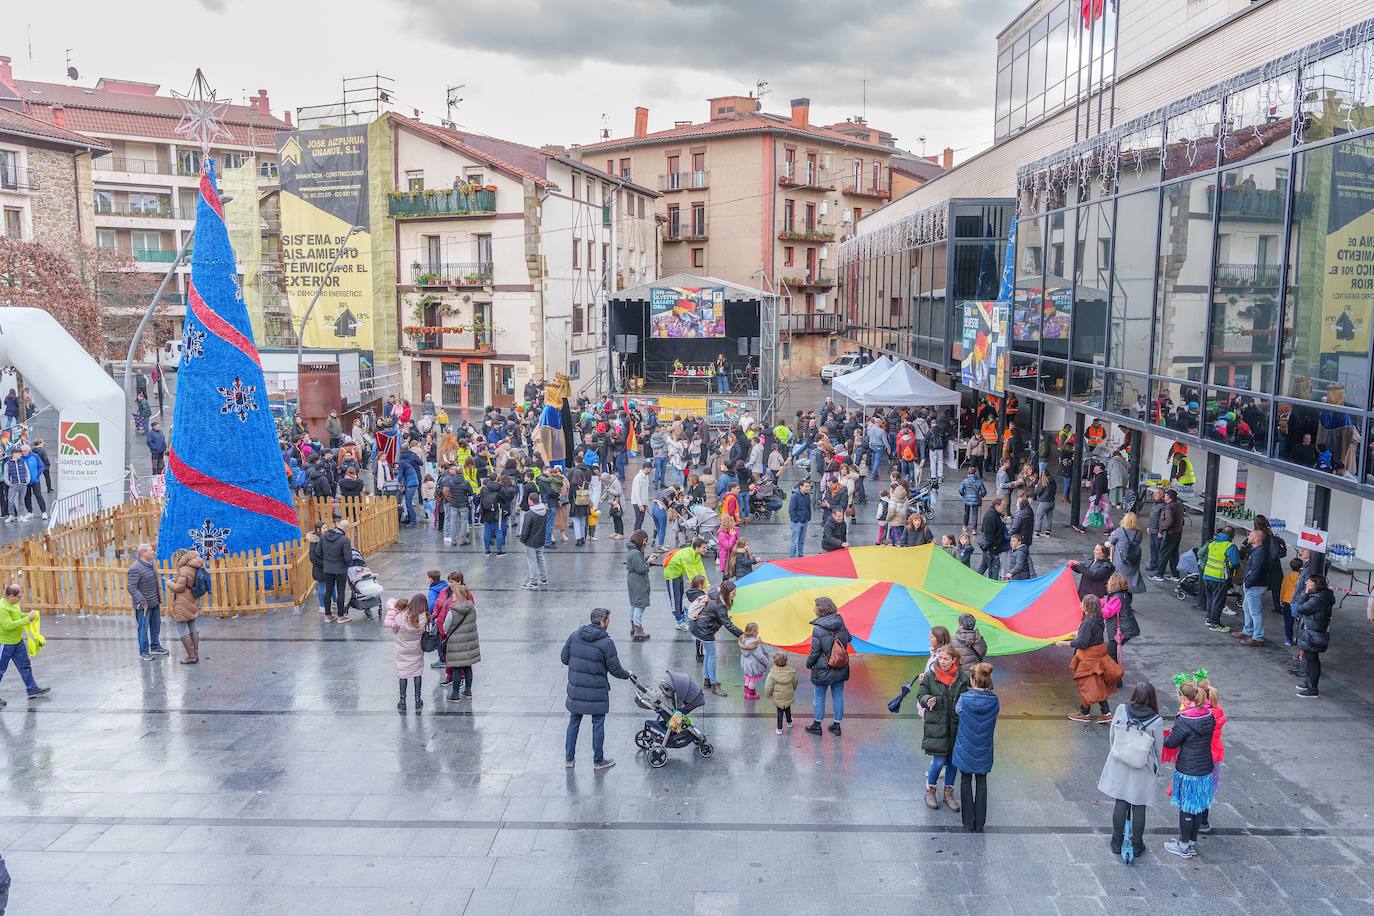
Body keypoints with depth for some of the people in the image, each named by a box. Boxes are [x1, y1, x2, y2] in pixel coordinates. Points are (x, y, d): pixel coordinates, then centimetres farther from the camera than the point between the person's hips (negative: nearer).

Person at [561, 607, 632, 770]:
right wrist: (628, 675, 9)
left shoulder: (575, 635, -3)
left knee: (574, 722, 18)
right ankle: (598, 760, 22)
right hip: (596, 692, -4)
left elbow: (564, 658, 5)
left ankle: (569, 758, 27)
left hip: (575, 689, 4)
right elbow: (615, 669, -11)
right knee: (598, 724, 11)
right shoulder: (606, 643, -16)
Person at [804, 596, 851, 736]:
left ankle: (817, 725, 23)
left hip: (823, 669, -5)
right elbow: (849, 639, 10)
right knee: (838, 696, 16)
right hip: (841, 668, 5)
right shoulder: (840, 622, -7)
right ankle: (837, 725, 26)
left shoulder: (818, 629, -22)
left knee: (818, 696, 13)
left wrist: (809, 664, 2)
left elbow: (815, 652, -15)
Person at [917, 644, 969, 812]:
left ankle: (948, 792, 31)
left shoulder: (962, 678, -3)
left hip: (956, 726, 2)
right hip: (936, 726, -2)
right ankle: (930, 790, 22)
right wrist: (929, 700, -20)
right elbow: (920, 696, 0)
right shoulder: (930, 676, -6)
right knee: (939, 762, -3)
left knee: (953, 760, 10)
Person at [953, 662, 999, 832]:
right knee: (981, 782, 15)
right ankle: (980, 823, 20)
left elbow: (956, 713, 1)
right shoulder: (995, 701, -12)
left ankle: (969, 822, 19)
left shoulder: (964, 699, -18)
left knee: (966, 781, 13)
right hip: (983, 751, 2)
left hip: (965, 750, -2)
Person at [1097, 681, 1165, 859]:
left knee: (1120, 804, 15)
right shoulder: (1156, 722, -18)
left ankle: (1117, 842, 27)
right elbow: (1158, 749, -5)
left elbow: (1111, 736, -2)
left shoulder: (1121, 710, -14)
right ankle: (1137, 845, 27)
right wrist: (1155, 769, 13)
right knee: (1139, 808, 13)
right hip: (1142, 771, -2)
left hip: (1119, 766, 2)